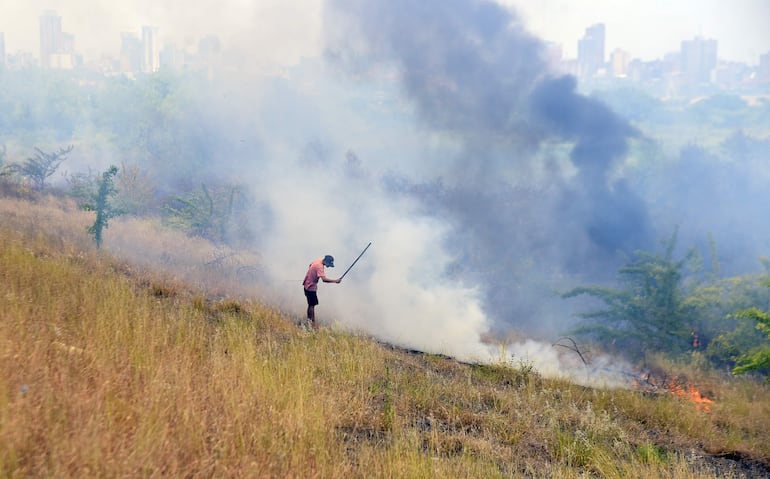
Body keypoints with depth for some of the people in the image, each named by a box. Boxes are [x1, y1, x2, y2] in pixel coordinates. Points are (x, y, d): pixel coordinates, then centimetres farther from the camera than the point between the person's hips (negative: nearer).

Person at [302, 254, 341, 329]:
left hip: (308, 285, 10)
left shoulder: (319, 260, 1)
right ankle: (313, 324, -6)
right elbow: (324, 279, -41)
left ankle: (309, 320, 30)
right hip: (311, 287, -10)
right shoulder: (319, 266, -29)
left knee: (310, 304, 19)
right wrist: (335, 281, -41)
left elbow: (310, 265, 21)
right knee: (312, 305, -8)